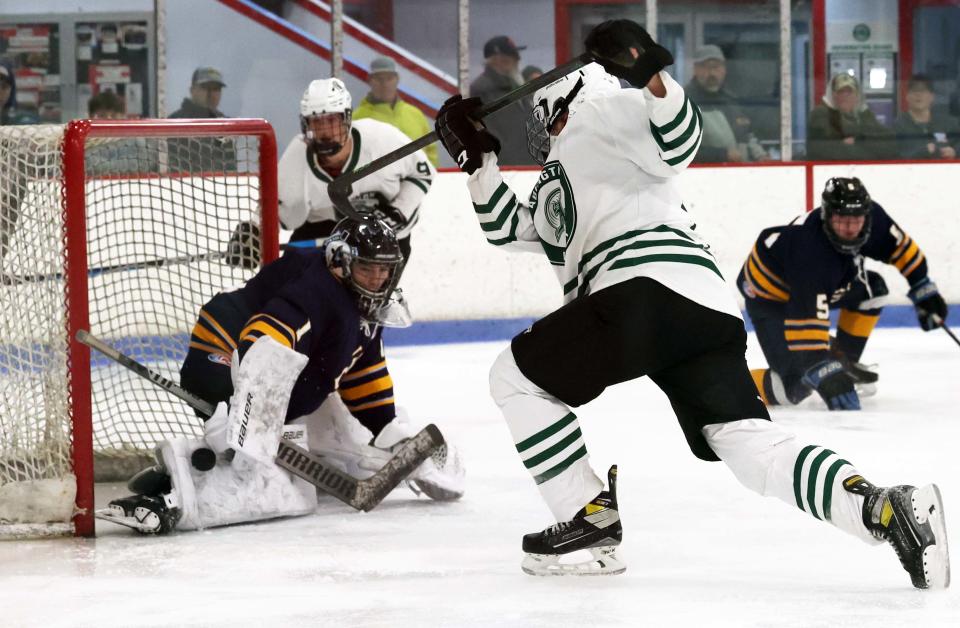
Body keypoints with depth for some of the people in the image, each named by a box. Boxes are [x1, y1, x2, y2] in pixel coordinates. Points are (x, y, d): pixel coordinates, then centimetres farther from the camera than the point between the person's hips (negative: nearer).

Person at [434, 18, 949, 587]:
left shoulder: (603, 112, 11)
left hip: (647, 287, -8)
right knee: (752, 445, -8)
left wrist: (649, 74, -22)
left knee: (517, 377, 6)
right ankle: (882, 507, -27)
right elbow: (506, 229, 43)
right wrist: (477, 156, 37)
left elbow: (680, 140, -6)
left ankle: (592, 520, -1)